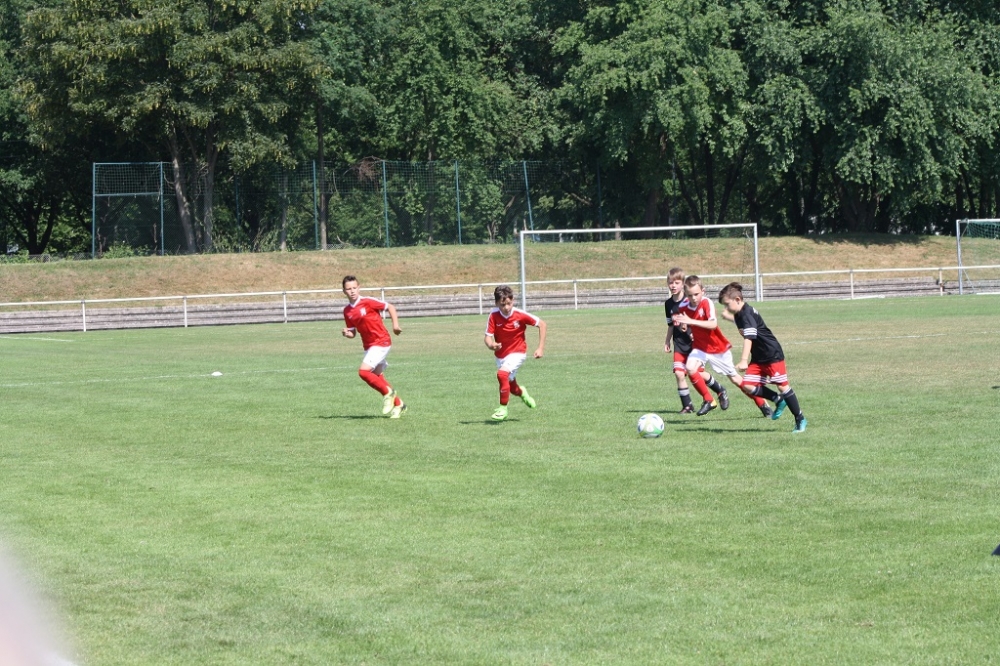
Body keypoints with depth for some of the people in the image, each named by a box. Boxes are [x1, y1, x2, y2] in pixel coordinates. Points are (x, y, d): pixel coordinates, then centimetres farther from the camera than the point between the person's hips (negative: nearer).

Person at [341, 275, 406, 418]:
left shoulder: (368, 302, -13)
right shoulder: (347, 311, 5)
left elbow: (390, 307, -4)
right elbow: (352, 332, 13)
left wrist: (395, 324, -13)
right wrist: (347, 333, -10)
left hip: (381, 342, -7)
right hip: (369, 346, 7)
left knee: (363, 371, -19)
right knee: (377, 378, 11)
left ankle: (388, 393, 0)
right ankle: (398, 404, 26)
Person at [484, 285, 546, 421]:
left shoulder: (520, 315, -21)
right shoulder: (494, 315, -18)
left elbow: (541, 324, -10)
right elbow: (487, 337, -19)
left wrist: (541, 348, -13)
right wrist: (491, 345, -44)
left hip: (517, 352, -3)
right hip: (500, 355, 4)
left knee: (502, 374, -29)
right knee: (511, 387, 16)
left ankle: (503, 408, -13)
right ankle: (521, 392, 55)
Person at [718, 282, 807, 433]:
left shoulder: (747, 314, -23)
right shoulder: (739, 314, 6)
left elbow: (749, 338, -36)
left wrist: (744, 361, -45)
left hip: (773, 354, -9)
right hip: (758, 358, 9)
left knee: (782, 386, -5)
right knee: (747, 386, -6)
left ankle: (800, 420, 8)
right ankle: (778, 401, 13)